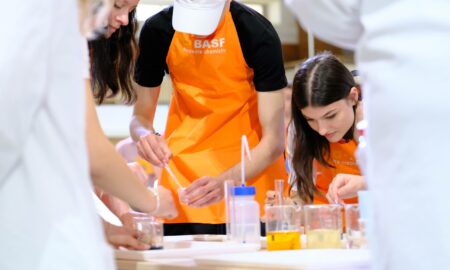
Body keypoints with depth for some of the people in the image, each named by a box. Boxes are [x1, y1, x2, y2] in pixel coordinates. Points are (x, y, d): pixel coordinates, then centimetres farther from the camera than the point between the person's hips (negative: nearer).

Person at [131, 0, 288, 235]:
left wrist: (226, 182, -35)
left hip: (251, 169, -2)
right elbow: (140, 118, -3)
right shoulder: (157, 30, -12)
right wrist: (145, 136, -27)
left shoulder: (258, 34, -20)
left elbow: (273, 141, -19)